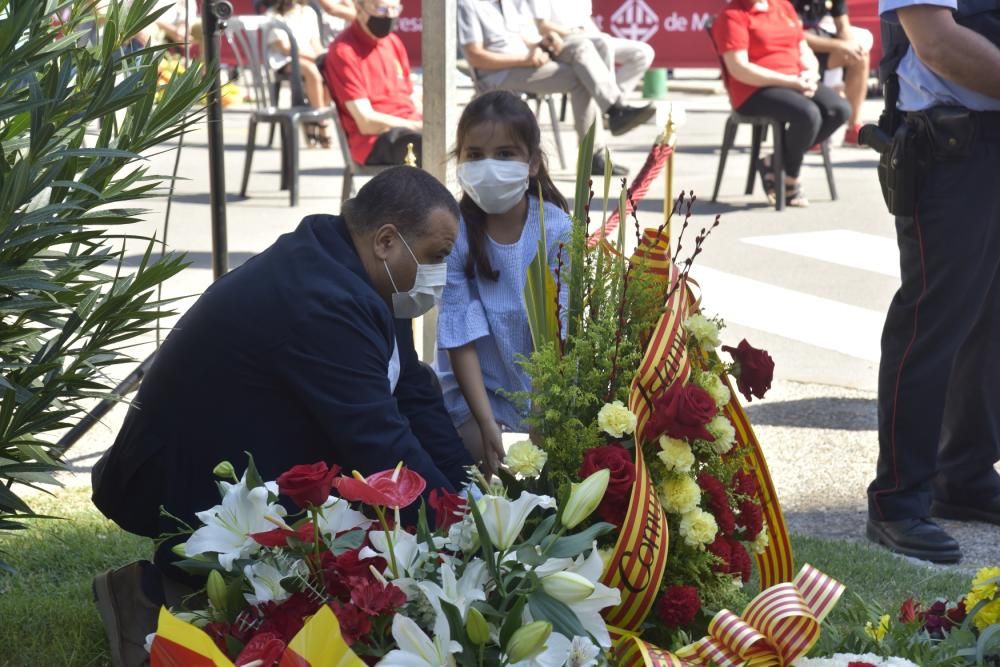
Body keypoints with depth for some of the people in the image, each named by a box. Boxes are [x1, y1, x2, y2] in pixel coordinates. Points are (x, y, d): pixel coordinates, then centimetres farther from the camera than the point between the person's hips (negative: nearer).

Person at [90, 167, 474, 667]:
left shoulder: (341, 270, 2)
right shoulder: (321, 302, -29)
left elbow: (413, 394, 7)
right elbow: (381, 444, -28)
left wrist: (470, 491, 0)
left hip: (253, 464, 11)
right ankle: (161, 589, -2)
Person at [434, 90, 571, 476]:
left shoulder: (557, 229, -12)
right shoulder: (454, 234, -14)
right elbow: (461, 339, -14)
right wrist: (488, 423, -20)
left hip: (542, 390, 1)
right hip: (475, 392, -1)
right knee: (494, 462, -21)